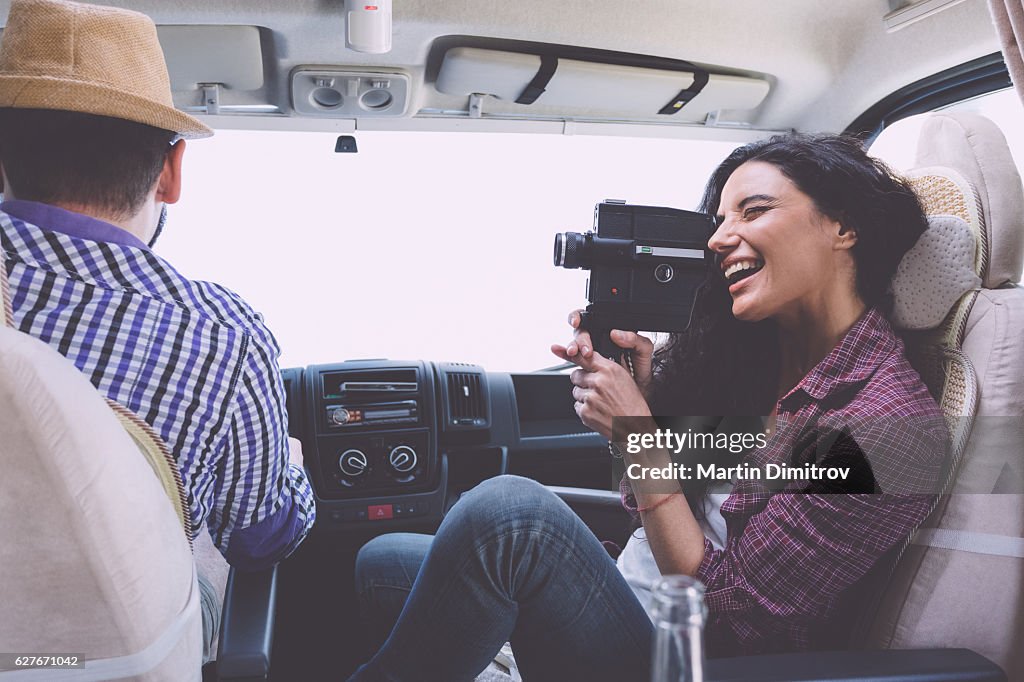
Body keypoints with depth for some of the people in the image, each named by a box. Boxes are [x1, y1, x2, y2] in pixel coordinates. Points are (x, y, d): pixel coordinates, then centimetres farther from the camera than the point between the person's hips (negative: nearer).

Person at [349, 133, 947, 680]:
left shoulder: (894, 421, -18)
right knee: (384, 563, 4)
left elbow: (732, 614, -18)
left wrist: (639, 436, -20)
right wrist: (644, 389, -7)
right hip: (628, 613, 7)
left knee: (510, 508, -27)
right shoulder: (741, 352, 4)